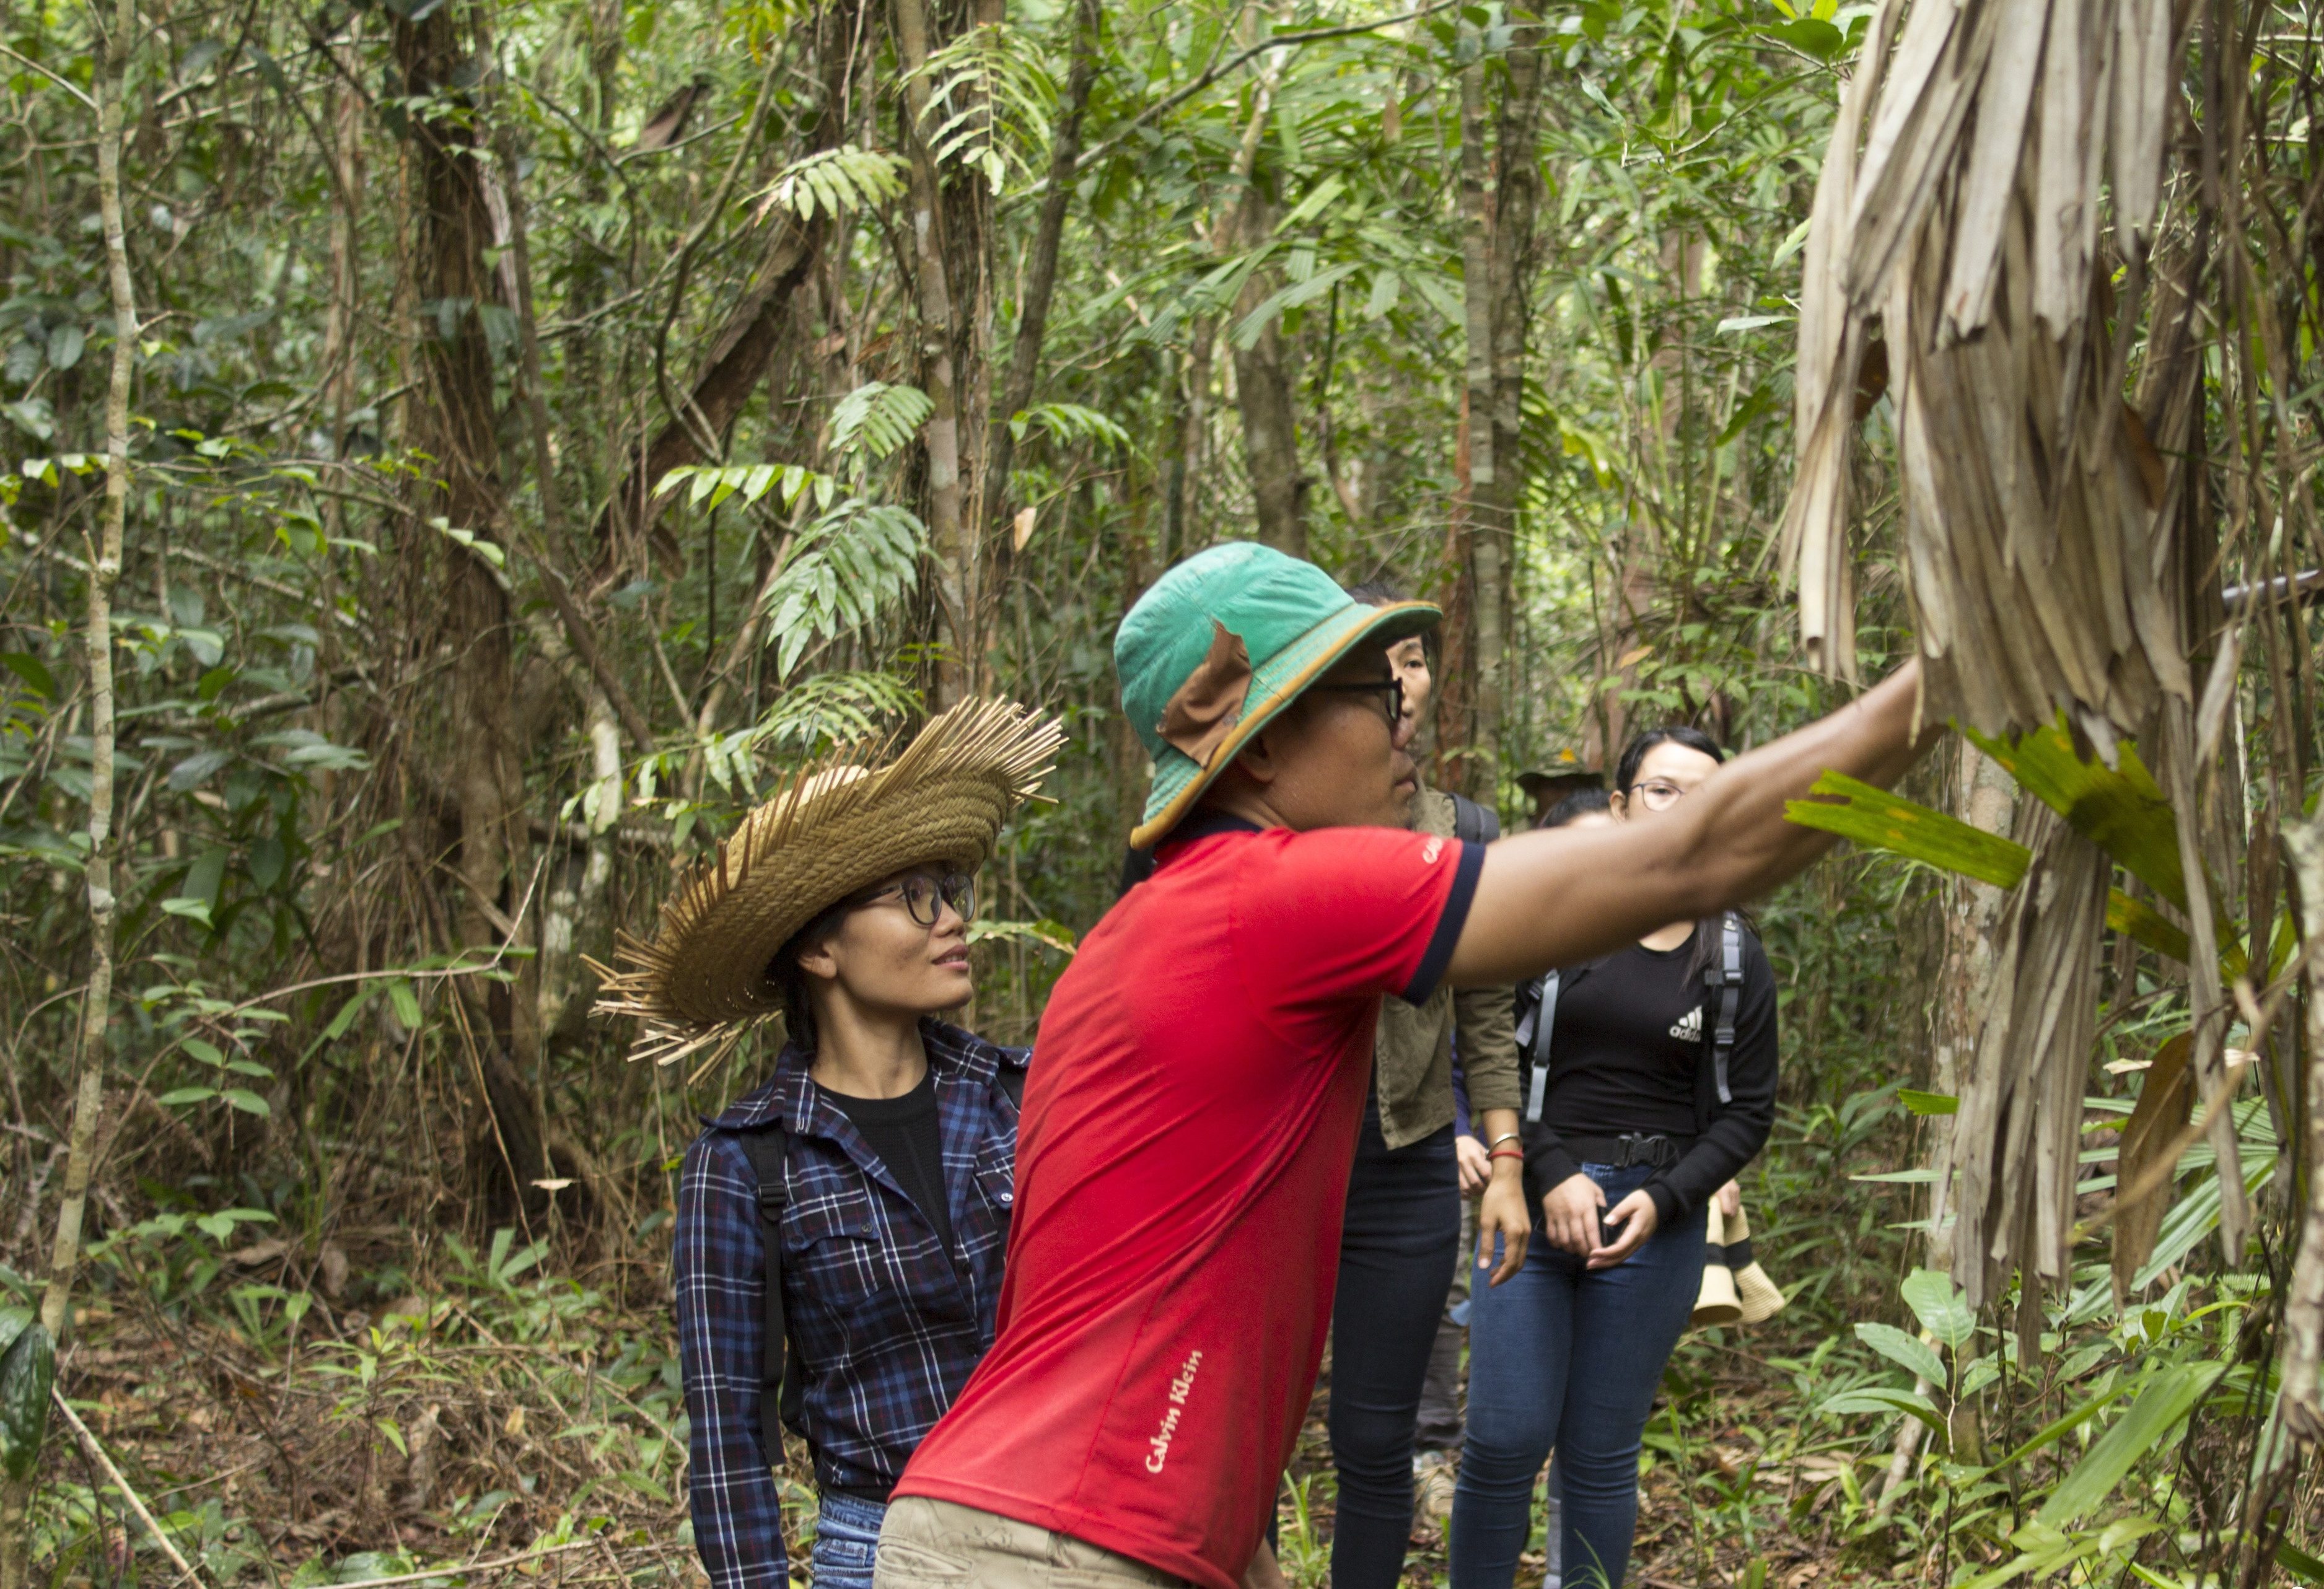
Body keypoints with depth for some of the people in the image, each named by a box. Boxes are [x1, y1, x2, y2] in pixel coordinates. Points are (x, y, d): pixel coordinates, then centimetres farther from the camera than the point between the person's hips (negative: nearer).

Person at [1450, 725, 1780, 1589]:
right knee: (1506, 1439, -6)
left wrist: (1664, 1199, -7)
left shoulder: (1735, 958, 6)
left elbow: (1746, 1108, 7)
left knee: (1600, 1453, 5)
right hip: (1531, 1197, -1)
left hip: (1655, 1220, 1)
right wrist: (1550, 1174, -13)